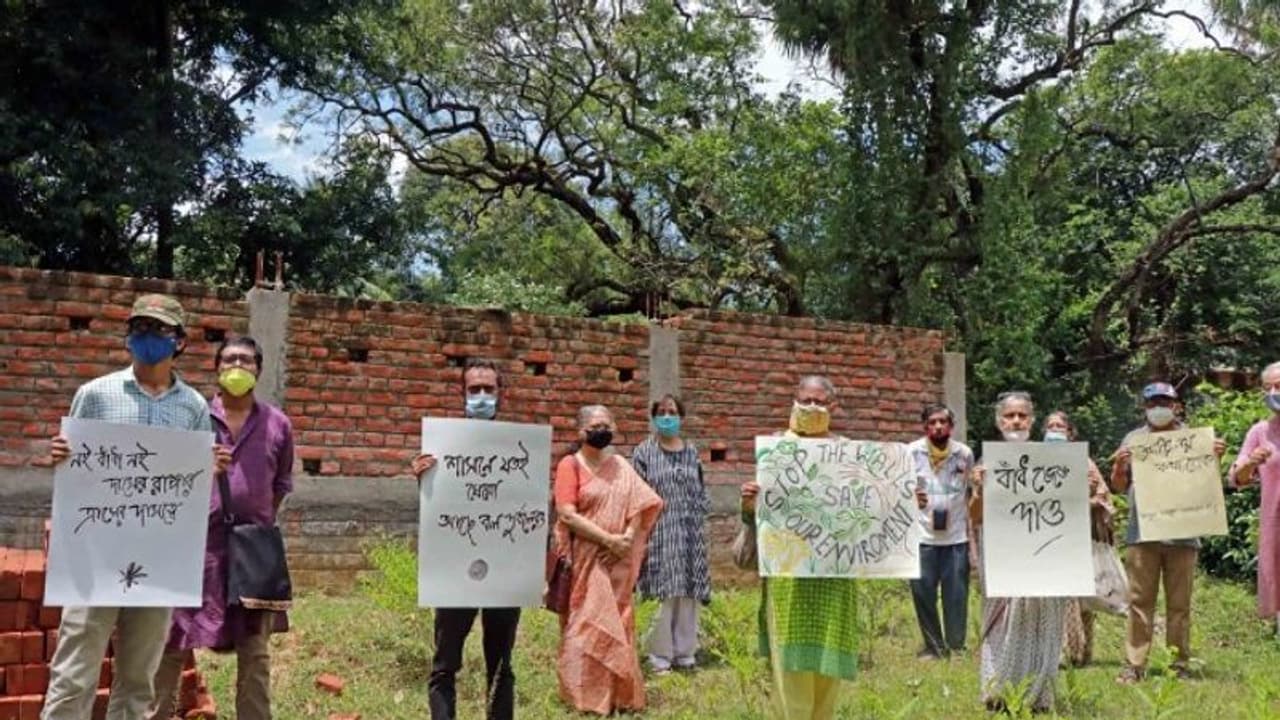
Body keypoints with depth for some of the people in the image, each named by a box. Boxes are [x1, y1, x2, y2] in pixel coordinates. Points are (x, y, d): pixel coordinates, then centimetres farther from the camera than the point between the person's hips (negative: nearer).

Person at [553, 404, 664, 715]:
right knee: (587, 624, -2)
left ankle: (619, 693, 16)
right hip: (585, 559, -4)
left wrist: (627, 538, -12)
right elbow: (566, 515, -13)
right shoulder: (570, 464, -4)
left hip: (617, 560, 5)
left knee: (618, 624, 8)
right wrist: (607, 539, -16)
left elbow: (638, 505, 5)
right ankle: (585, 695, 6)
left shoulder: (620, 465, 11)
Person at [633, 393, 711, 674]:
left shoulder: (691, 451, 13)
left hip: (689, 532, 4)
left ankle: (684, 651, 17)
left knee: (688, 591, 6)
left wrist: (699, 512, 6)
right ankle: (660, 654, 3)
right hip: (659, 531, -4)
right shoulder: (644, 452, 1)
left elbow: (700, 490, 17)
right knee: (664, 593, -7)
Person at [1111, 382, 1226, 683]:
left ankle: (1180, 665, 12)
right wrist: (1119, 466, -10)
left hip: (1182, 533, 0)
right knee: (1140, 601, 0)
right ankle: (1134, 664, 2)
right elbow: (1118, 487, 11)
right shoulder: (1134, 439, 11)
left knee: (1179, 603, 5)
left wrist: (1216, 457, -4)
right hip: (1142, 533, 0)